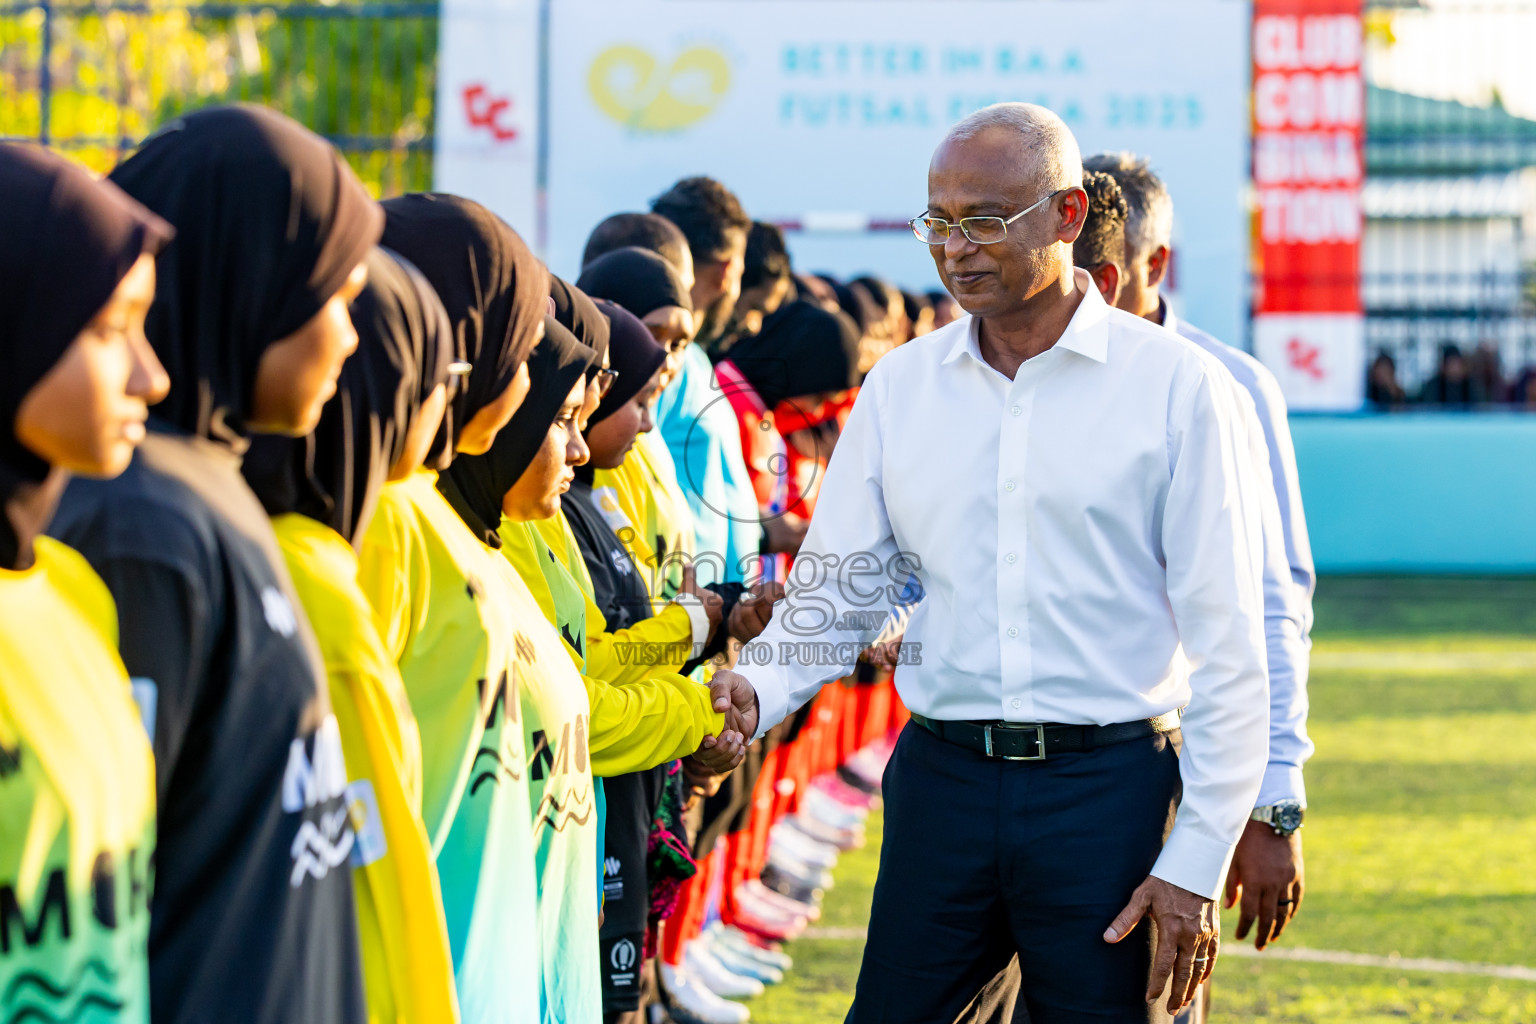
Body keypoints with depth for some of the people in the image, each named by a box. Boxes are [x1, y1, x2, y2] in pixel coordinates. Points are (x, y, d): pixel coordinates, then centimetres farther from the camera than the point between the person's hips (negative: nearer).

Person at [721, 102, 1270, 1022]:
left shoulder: (1174, 384, -3)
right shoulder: (901, 386, 8)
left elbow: (1227, 644, -4)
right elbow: (836, 591, 9)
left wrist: (1198, 862, -8)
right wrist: (753, 697, -13)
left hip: (1108, 789, -3)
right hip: (942, 776, 3)